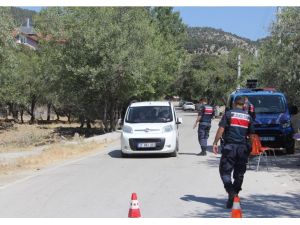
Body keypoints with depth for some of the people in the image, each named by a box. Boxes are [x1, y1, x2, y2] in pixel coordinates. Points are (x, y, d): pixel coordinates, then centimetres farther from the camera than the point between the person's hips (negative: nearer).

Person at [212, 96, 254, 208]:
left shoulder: (228, 114, -1)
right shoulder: (248, 117, 11)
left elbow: (221, 129, -8)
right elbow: (251, 134, 12)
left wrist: (215, 143, -7)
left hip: (229, 146, -4)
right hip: (243, 147, 4)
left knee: (225, 171, 0)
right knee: (239, 173, 11)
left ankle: (231, 192, -18)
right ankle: (235, 195, 16)